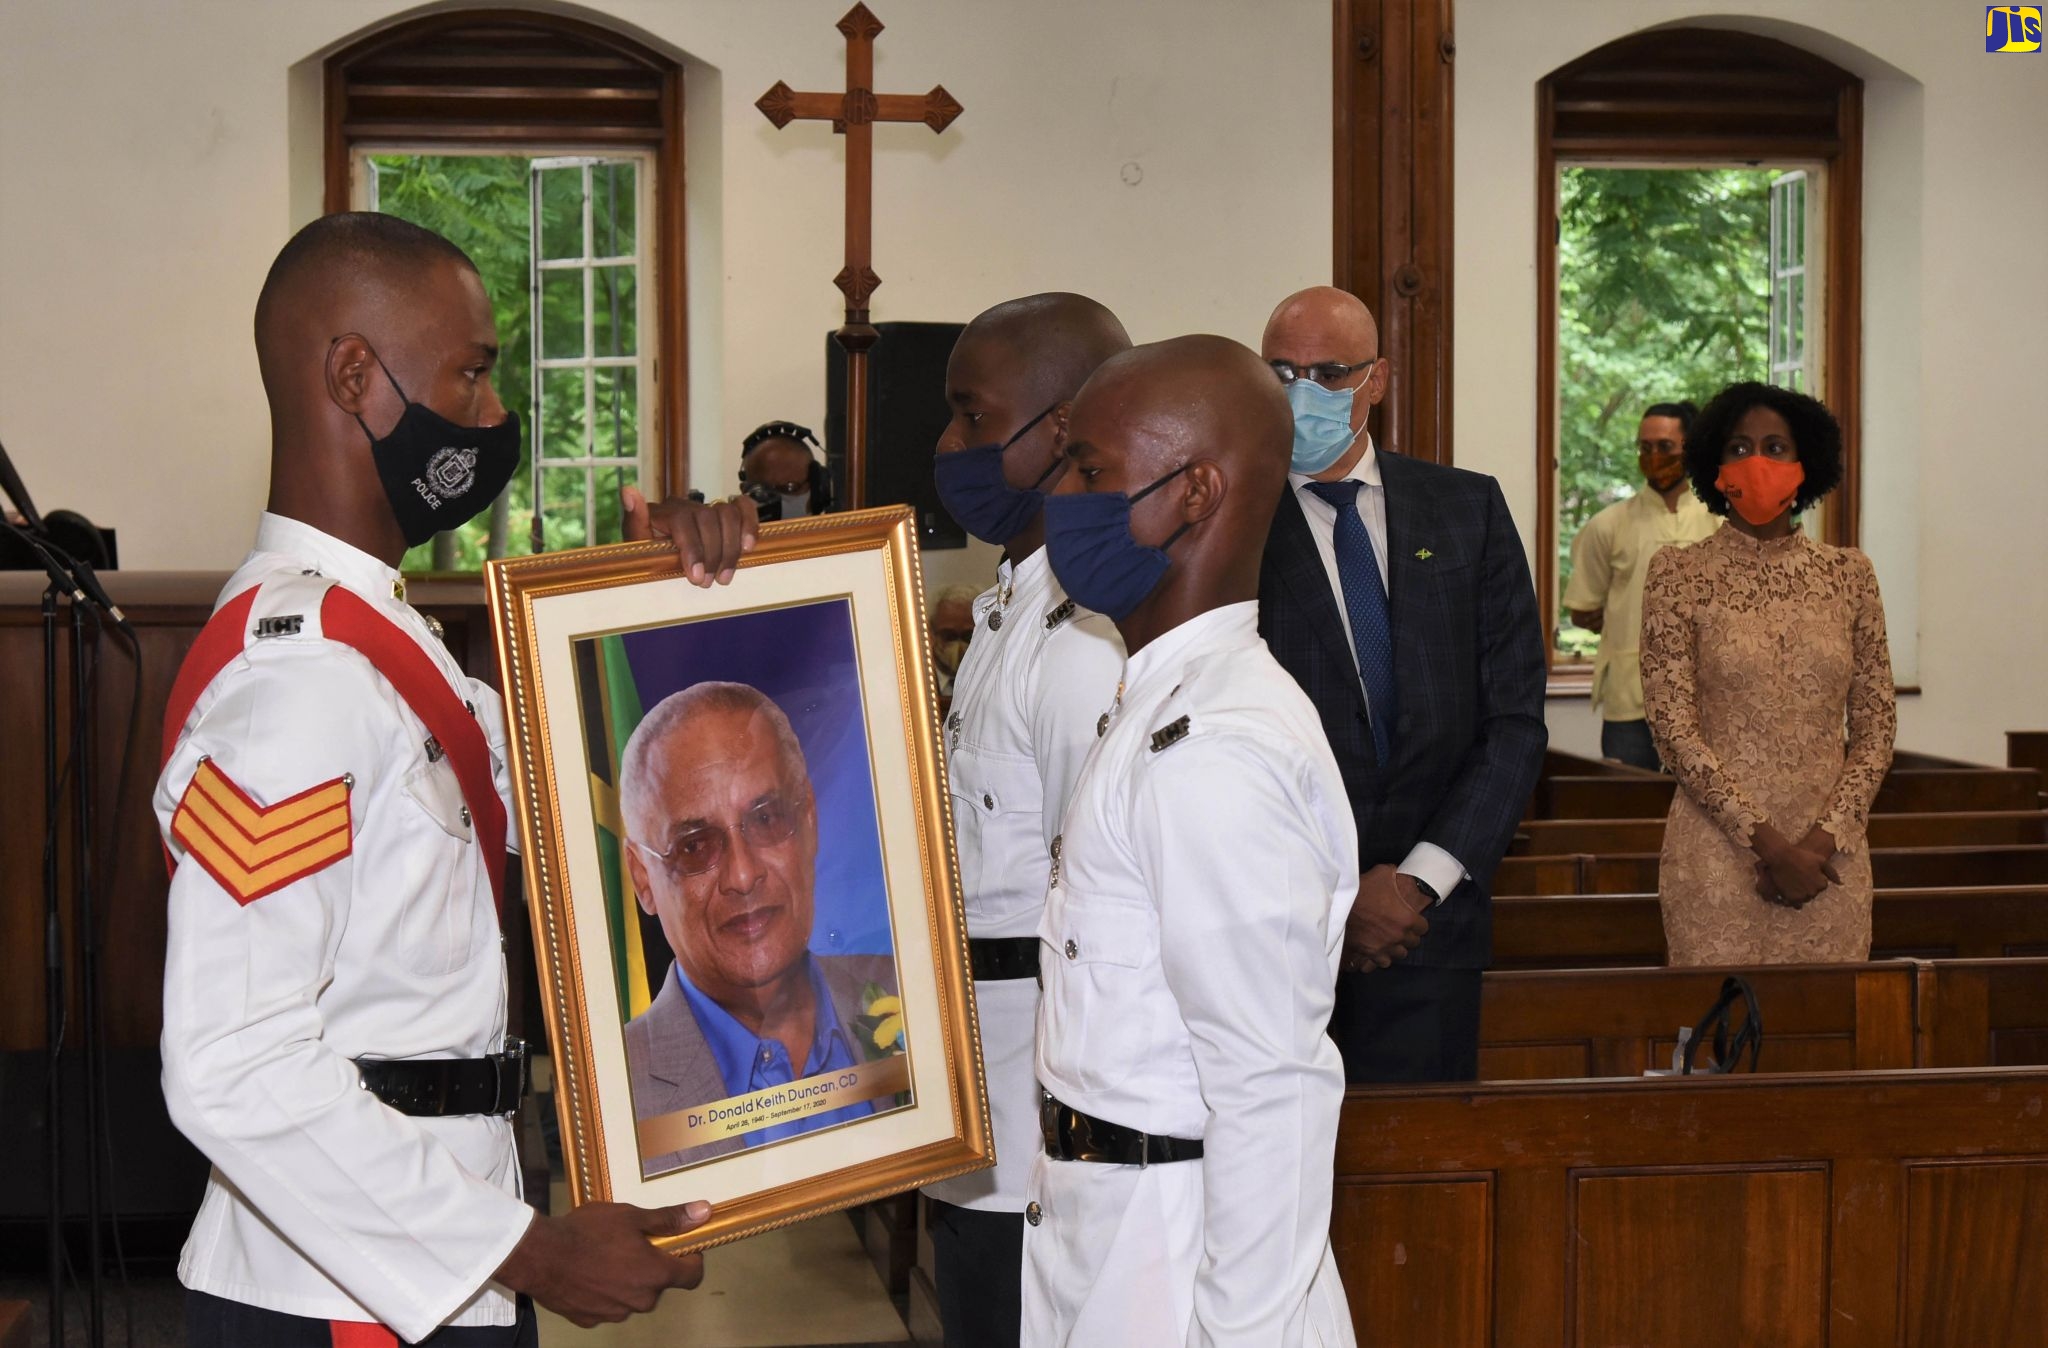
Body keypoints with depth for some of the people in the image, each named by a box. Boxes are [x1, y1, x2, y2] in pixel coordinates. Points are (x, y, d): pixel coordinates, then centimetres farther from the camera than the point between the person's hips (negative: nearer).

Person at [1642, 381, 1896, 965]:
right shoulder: (1679, 574, -1)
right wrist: (1771, 844, -13)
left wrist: (1822, 840, -8)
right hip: (1717, 852, -2)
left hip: (1830, 854, 3)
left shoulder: (1848, 574, 7)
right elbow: (1674, 728, -7)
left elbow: (1875, 729, 6)